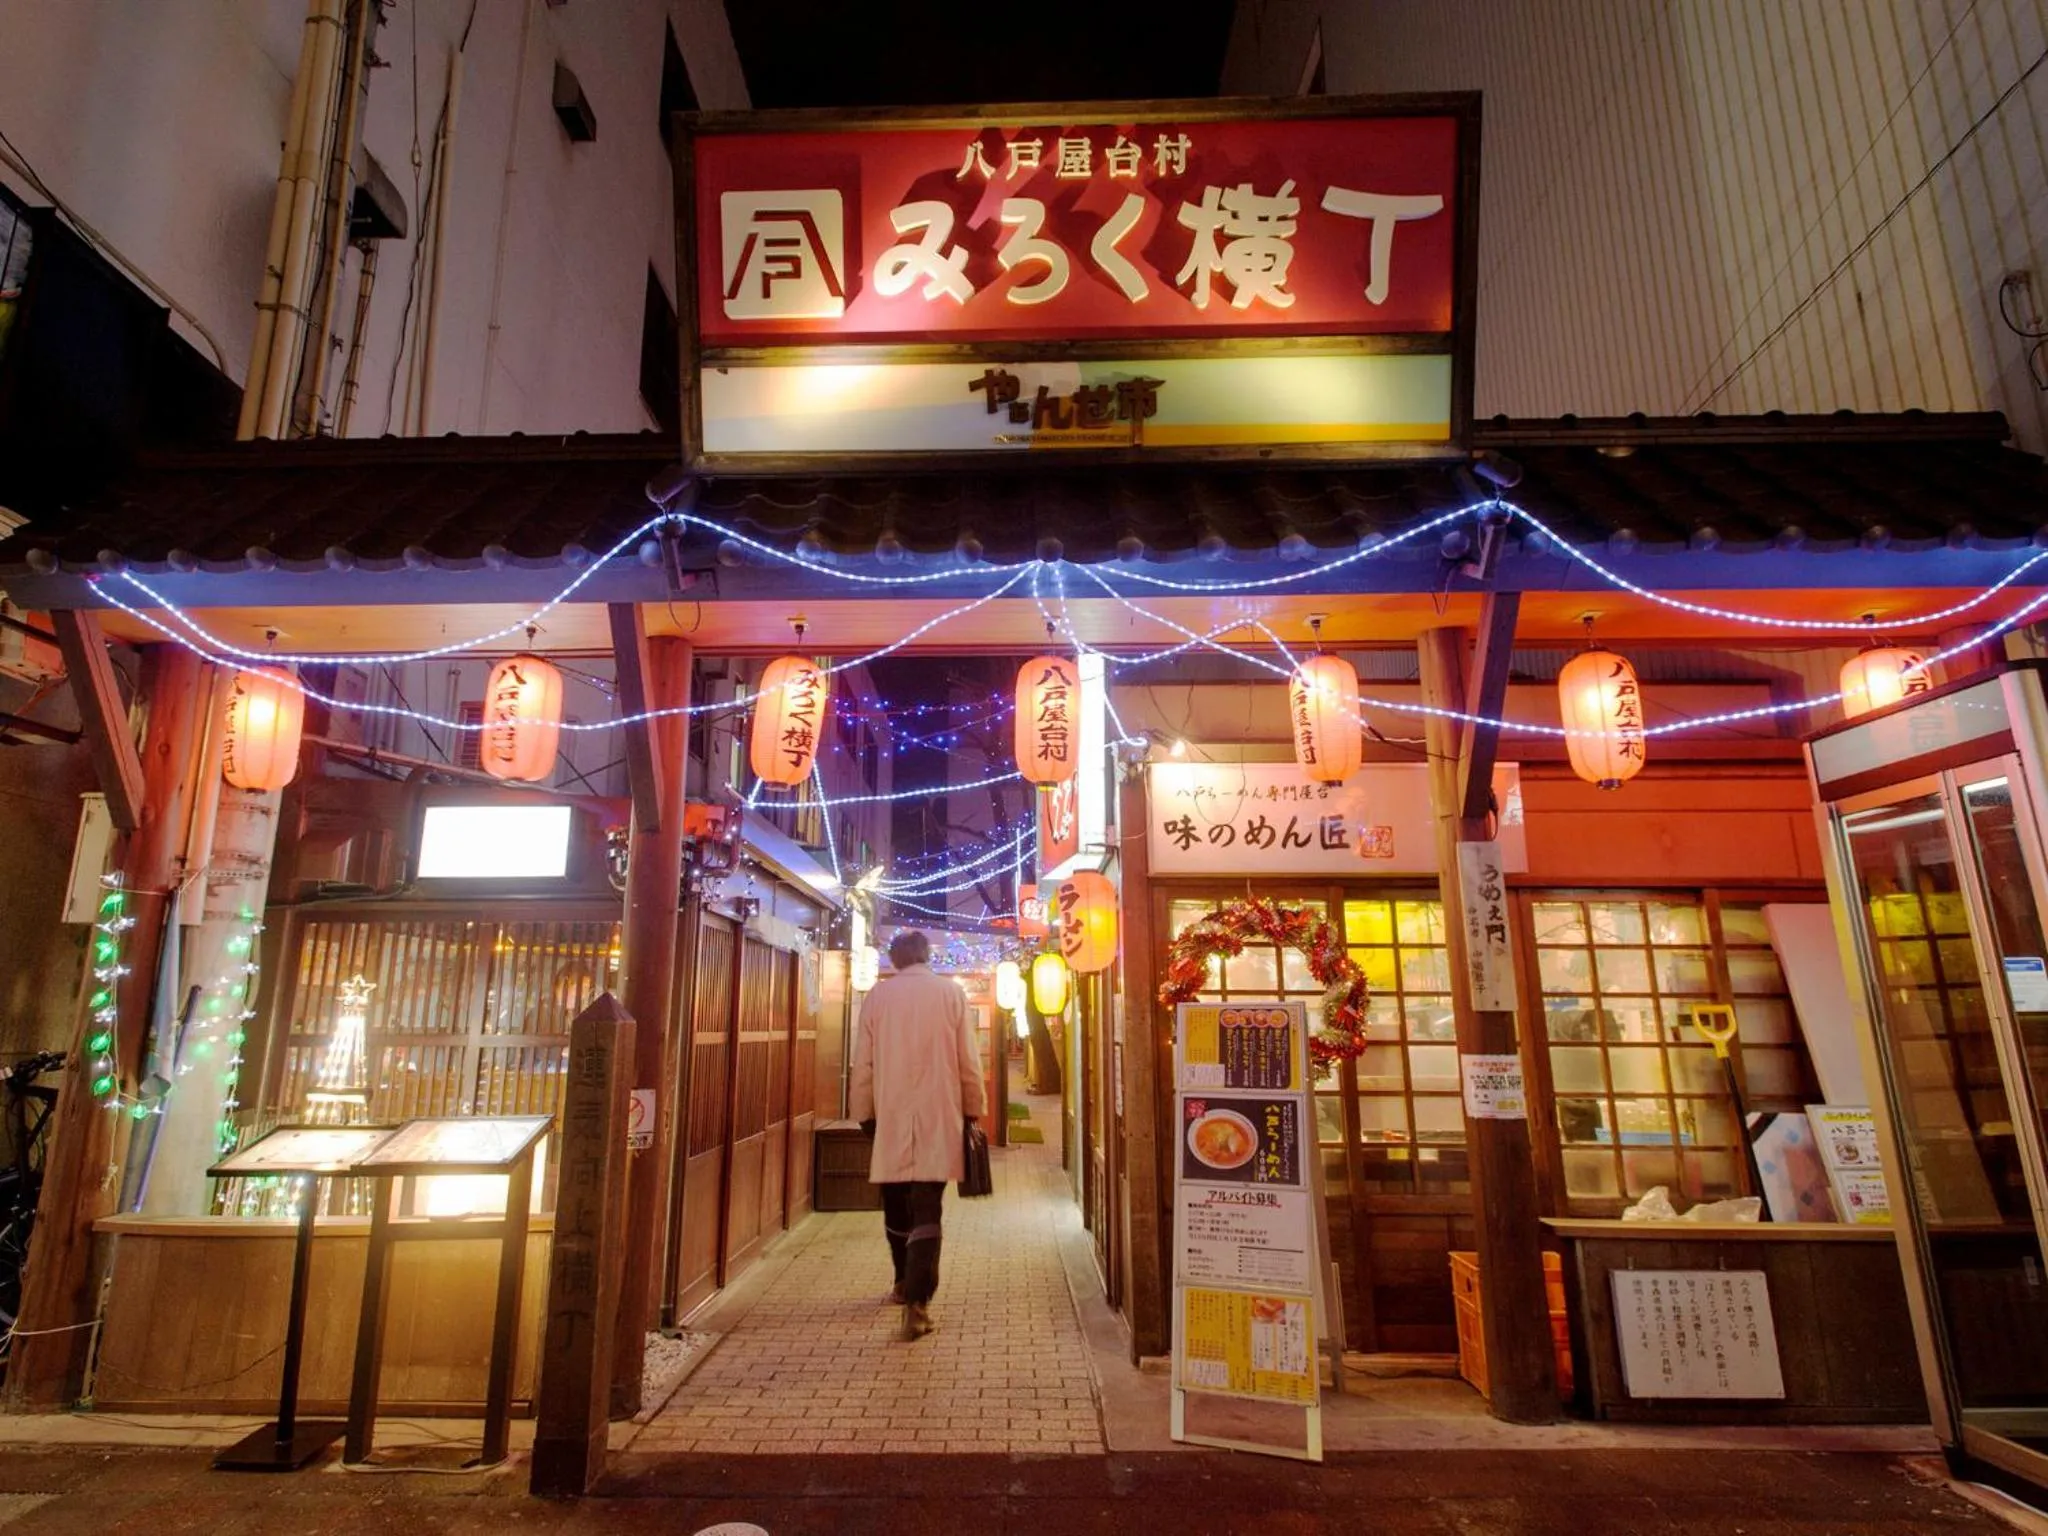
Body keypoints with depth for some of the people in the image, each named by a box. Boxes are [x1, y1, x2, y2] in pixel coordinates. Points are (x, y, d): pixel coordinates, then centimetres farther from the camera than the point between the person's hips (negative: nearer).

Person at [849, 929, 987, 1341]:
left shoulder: (878, 995, 1)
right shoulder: (950, 991, -2)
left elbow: (863, 1063, 4)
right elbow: (968, 1061, -1)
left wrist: (864, 1115, 15)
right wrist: (974, 1110, 10)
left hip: (890, 1120, 2)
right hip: (938, 1119, -1)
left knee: (896, 1207, 18)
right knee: (926, 1211, 0)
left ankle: (905, 1284, 34)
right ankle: (917, 1301, -10)